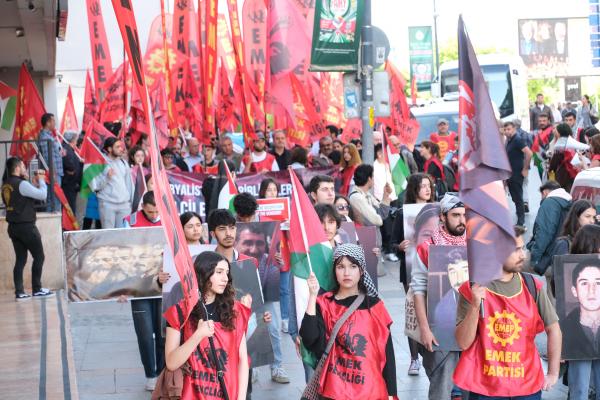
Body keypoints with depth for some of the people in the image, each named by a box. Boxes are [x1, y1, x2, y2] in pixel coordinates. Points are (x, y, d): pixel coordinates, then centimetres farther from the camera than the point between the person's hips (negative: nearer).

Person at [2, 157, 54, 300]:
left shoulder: (6, 185, 8)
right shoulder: (22, 184, -17)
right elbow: (43, 195, -16)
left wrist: (34, 182, 11)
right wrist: (41, 181, 0)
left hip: (13, 227, 8)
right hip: (26, 226, -8)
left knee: (20, 259, 9)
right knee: (39, 256, 4)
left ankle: (19, 292, 6)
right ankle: (37, 289, 7)